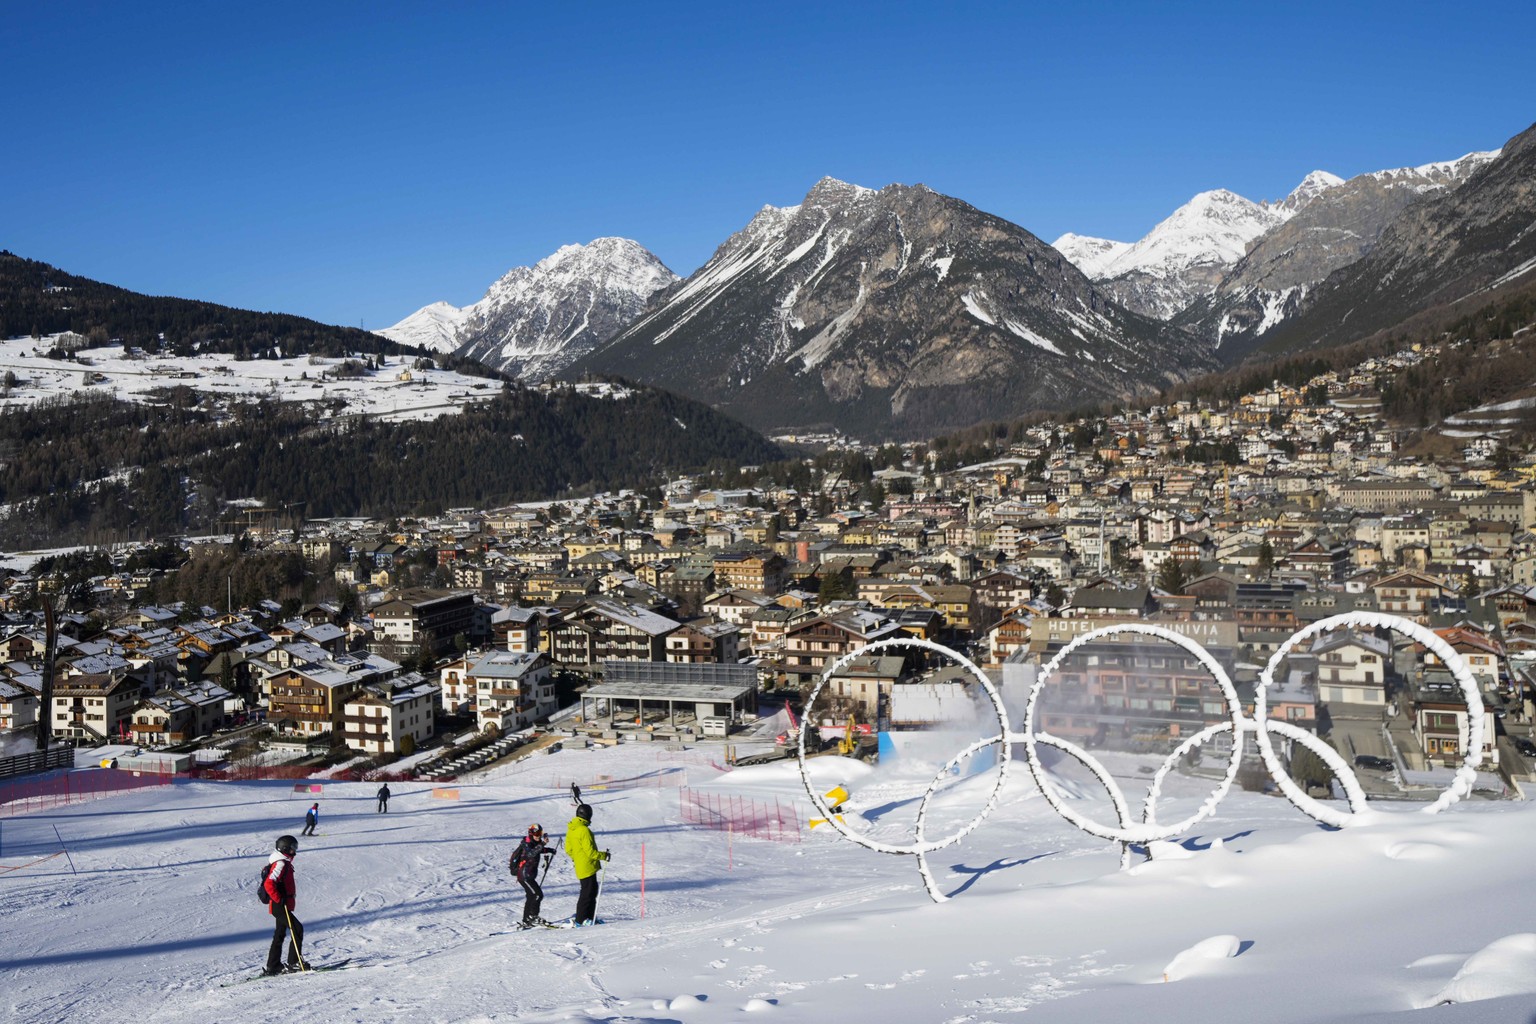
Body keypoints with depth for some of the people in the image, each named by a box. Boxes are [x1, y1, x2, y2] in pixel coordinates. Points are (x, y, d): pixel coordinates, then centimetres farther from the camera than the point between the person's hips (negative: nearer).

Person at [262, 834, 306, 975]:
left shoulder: (284, 863, 15)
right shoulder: (280, 864, -17)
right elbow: (269, 884, -27)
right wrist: (280, 900, -23)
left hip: (281, 906, 10)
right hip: (280, 907, -10)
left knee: (279, 935, 14)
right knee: (297, 929, -10)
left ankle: (273, 966, 19)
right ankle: (294, 962, -6)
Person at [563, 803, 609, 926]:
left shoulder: (571, 829, 8)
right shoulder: (584, 830, -21)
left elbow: (568, 849, 16)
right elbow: (590, 852, -21)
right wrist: (604, 855, -8)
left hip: (580, 866, 9)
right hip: (588, 867, -9)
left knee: (592, 890, 17)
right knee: (587, 893, -1)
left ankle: (590, 917, 22)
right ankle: (580, 920, 3)